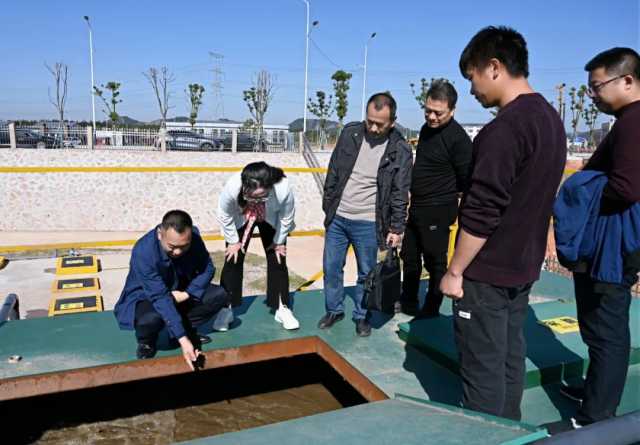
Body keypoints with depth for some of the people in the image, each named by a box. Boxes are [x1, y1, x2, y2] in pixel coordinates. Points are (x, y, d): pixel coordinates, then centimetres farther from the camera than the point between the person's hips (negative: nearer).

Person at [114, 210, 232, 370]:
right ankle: (146, 342, -2)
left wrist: (187, 294, -26)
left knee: (220, 295, -16)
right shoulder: (143, 252, -35)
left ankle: (186, 329, 4)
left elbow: (207, 269, -8)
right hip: (146, 297, -4)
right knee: (151, 318, -37)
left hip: (181, 292, 4)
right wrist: (183, 340, -42)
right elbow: (160, 298, -38)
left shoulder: (194, 237, -21)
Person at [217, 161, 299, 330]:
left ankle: (282, 308, 16)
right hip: (240, 219, 0)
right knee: (233, 261, -1)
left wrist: (278, 242, -7)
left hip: (271, 220, 0)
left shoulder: (283, 188, -42)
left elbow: (287, 217, -19)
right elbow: (224, 216, -19)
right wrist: (233, 241, -8)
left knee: (278, 262, 1)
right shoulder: (232, 187, -42)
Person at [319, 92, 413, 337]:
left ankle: (361, 315, 30)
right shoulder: (350, 133, -2)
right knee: (331, 268, 12)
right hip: (337, 218, 3)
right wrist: (327, 205, 7)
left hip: (368, 224, -3)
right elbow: (333, 172, 6)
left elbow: (400, 194, -6)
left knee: (366, 273, 9)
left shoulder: (400, 150, -10)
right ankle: (334, 310, 32)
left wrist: (397, 228, -7)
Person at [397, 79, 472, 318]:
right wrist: (417, 194, 14)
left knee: (435, 261, 5)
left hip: (438, 211, -9)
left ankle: (431, 309, 21)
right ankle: (408, 303, 35)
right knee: (409, 256, 18)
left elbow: (467, 180, -17)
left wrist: (445, 193, -4)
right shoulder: (426, 128, 8)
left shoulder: (458, 138, -19)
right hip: (417, 207, 9)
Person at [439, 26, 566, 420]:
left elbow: (481, 214, -23)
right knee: (510, 359, 19)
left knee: (483, 370, 3)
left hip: (488, 273, -9)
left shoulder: (505, 128, -21)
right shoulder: (551, 119, 9)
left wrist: (455, 271, -13)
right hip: (523, 268, 9)